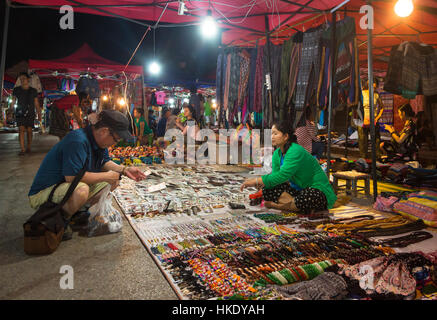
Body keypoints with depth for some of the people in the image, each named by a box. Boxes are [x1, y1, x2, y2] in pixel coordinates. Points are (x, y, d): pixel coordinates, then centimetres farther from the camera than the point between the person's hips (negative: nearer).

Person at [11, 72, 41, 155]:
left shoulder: (33, 91, 8)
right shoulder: (16, 90, 7)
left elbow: (36, 104, 8)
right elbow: (13, 102, 8)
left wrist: (39, 115, 4)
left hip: (30, 113, 1)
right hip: (20, 113, -1)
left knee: (29, 130, 1)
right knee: (21, 130, -12)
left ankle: (28, 148, 14)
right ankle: (22, 149, -17)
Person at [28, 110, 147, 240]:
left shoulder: (97, 138, 0)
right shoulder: (78, 140, -29)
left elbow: (105, 162, 14)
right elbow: (72, 176, -35)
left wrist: (124, 170, -3)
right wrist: (106, 176, -25)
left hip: (67, 186, 9)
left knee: (114, 181, 3)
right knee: (81, 190, -40)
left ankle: (78, 212, 7)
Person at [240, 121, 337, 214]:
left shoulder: (296, 151, -24)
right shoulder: (277, 154, 3)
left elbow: (282, 175, -31)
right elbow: (275, 175, 0)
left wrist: (257, 181, -30)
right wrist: (260, 183, -21)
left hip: (319, 193, -7)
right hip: (298, 190, 7)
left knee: (306, 198, -42)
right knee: (267, 190, -10)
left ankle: (277, 205, -17)